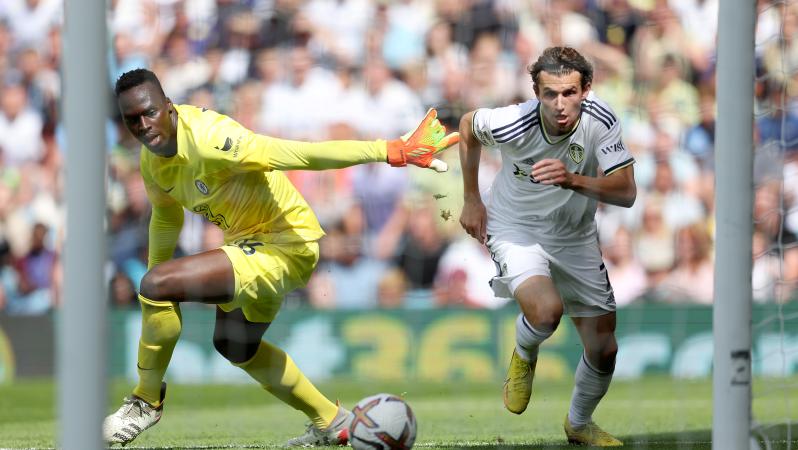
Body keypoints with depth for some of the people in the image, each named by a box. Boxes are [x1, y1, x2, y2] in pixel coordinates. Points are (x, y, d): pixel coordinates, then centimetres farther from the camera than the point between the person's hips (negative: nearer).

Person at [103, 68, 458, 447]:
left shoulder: (206, 139, -31)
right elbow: (166, 215, 19)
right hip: (247, 240, 10)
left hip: (285, 245, -10)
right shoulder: (151, 162, -3)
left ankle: (147, 400, -3)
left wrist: (395, 151, -40)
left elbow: (298, 154, -35)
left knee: (157, 284, -24)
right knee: (234, 346, 30)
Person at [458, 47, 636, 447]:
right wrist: (472, 199, 3)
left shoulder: (599, 121, -24)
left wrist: (573, 180, -43)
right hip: (515, 229, -3)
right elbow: (468, 125, -4)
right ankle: (524, 356, 6)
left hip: (575, 238, 3)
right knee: (546, 312, -32)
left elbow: (626, 192, -26)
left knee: (604, 349, 4)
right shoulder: (513, 124, -27)